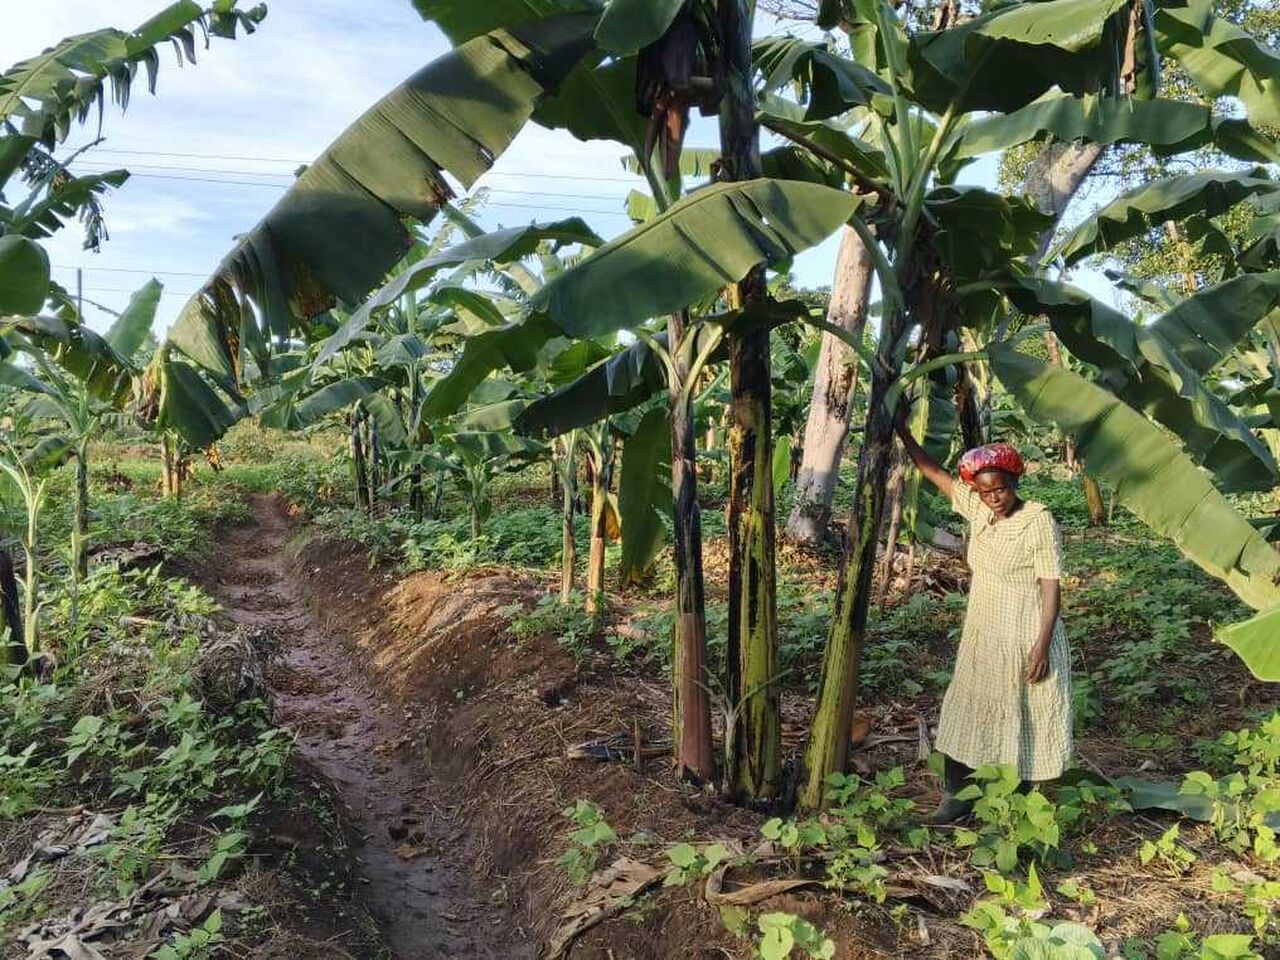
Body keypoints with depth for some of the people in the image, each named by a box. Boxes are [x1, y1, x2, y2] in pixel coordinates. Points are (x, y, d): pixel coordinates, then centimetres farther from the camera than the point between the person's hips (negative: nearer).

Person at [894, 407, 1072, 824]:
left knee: (1027, 716, 6)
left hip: (1025, 637, -7)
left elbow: (1051, 588, -16)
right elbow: (935, 472, 9)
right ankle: (956, 796, 23)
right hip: (981, 634, 7)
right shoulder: (977, 508, 0)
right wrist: (903, 432, 7)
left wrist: (1042, 646, -18)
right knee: (965, 710, 11)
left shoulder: (1039, 522, -17)